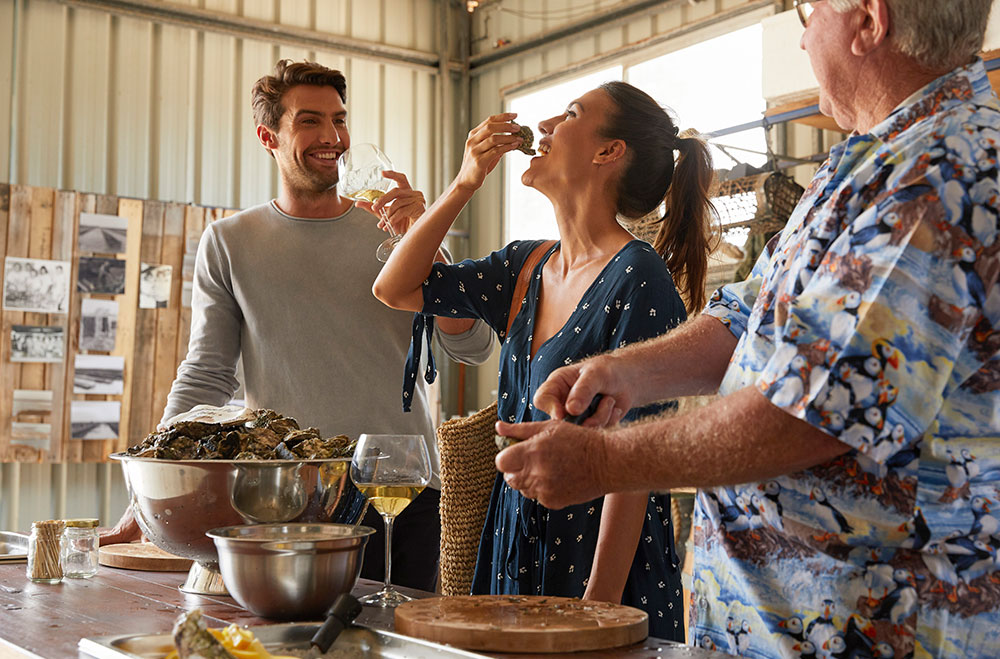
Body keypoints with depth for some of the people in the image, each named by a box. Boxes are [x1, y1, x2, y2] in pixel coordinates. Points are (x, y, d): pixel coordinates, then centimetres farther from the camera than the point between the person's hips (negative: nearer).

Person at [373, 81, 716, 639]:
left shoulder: (639, 280, -15)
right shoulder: (524, 268, 7)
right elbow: (394, 288, 13)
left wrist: (598, 605, -21)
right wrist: (466, 182, 4)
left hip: (598, 549, -7)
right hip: (516, 544, 7)